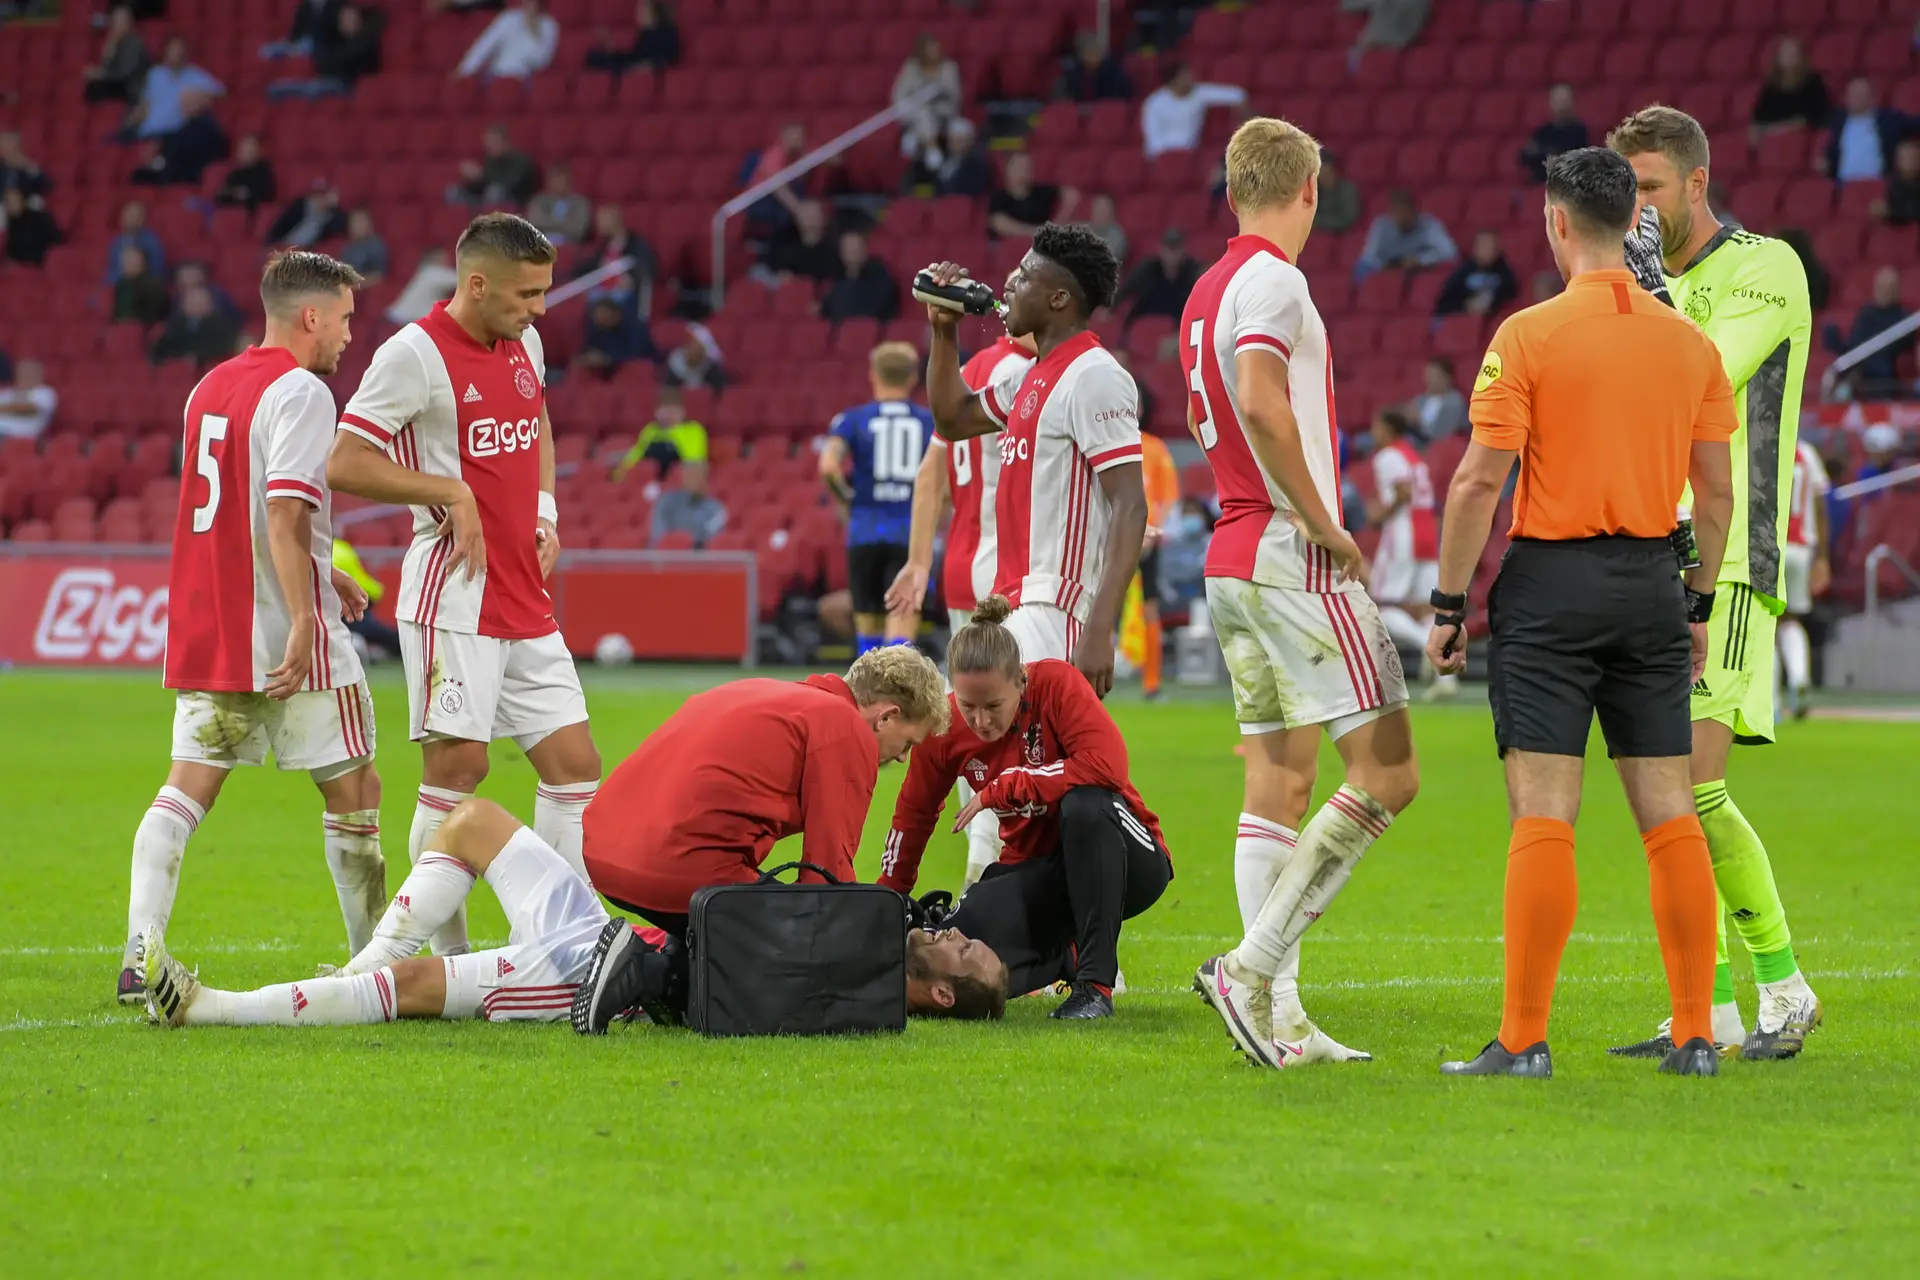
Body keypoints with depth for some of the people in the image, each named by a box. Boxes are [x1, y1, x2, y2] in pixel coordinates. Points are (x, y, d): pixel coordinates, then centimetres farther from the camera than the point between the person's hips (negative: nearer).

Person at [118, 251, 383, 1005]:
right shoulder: (299, 392, -11)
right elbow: (287, 513, -22)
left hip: (204, 630, 7)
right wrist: (304, 617, -24)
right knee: (353, 788, 7)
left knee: (187, 788, 1)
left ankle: (140, 953, -15)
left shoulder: (211, 389, 16)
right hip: (280, 632, -7)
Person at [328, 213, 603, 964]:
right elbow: (343, 464, -14)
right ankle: (446, 952, -3)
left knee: (574, 761, 4)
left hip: (526, 603, 8)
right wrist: (449, 491, -17)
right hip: (454, 598, -8)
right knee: (458, 762, -9)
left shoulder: (525, 344, 12)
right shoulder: (415, 355, -12)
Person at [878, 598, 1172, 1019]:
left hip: (1126, 860, -4)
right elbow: (914, 814, 7)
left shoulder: (1055, 683, -21)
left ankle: (1096, 983, -28)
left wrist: (1002, 788, -27)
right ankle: (1067, 954, 11)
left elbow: (1107, 766, -35)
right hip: (1036, 869, 4)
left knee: (1084, 802, -38)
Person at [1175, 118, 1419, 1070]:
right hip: (1292, 556, -9)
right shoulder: (1273, 281, -12)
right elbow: (1263, 406, -27)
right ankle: (1252, 965, -14)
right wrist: (1322, 523, -19)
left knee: (1279, 779, 8)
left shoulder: (1207, 291, 16)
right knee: (1386, 771, -7)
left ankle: (1279, 1017, 4)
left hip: (1231, 556, 9)